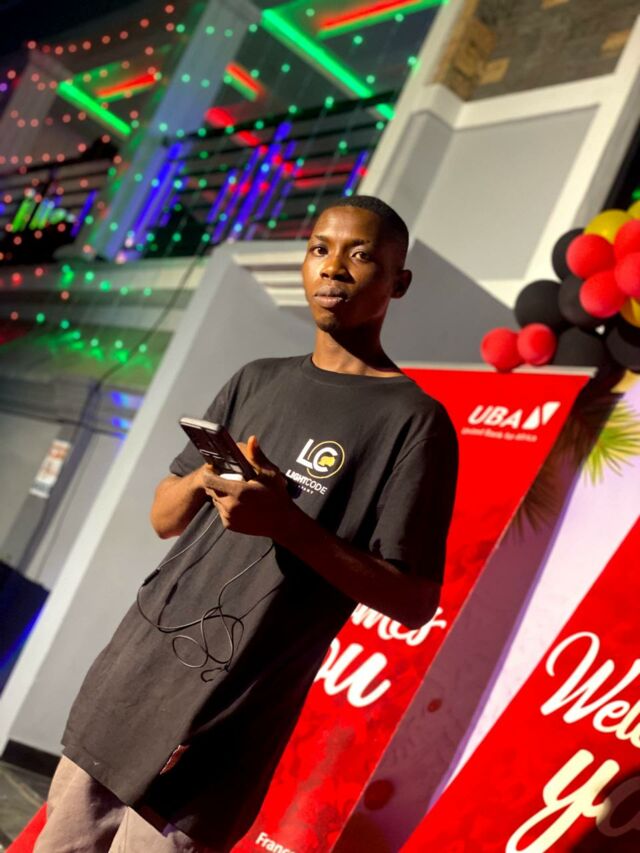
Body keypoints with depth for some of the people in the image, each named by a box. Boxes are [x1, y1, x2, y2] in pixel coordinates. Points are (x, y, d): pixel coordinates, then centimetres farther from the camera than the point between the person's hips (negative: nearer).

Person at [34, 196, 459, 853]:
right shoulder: (257, 381, 11)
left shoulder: (413, 420, -7)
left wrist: (287, 522, -23)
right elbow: (164, 517, 14)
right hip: (129, 674, 6)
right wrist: (203, 477, -8)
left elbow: (414, 601, -11)